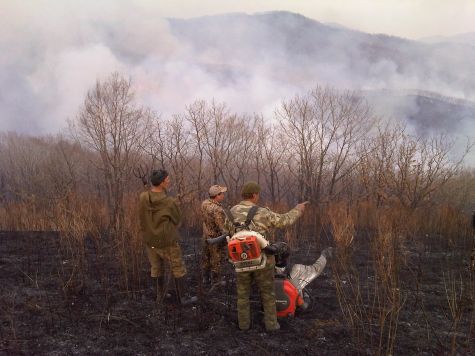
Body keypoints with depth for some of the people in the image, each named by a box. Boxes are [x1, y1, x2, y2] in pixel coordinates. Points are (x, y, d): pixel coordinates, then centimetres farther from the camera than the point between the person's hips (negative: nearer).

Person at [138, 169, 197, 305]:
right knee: (178, 268, 11)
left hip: (149, 239, 5)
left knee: (156, 266, 22)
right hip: (166, 240, -5)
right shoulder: (169, 202, -24)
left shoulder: (143, 198, -10)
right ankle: (181, 298, 19)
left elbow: (142, 218, 3)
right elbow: (177, 219, -7)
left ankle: (160, 293, 35)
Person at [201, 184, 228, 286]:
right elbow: (222, 227, -30)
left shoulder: (204, 203, -6)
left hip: (206, 235, 8)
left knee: (206, 259, 21)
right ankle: (215, 281, 20)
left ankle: (206, 279, 36)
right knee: (217, 261, 8)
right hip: (216, 238, -8)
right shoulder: (217, 210, -31)